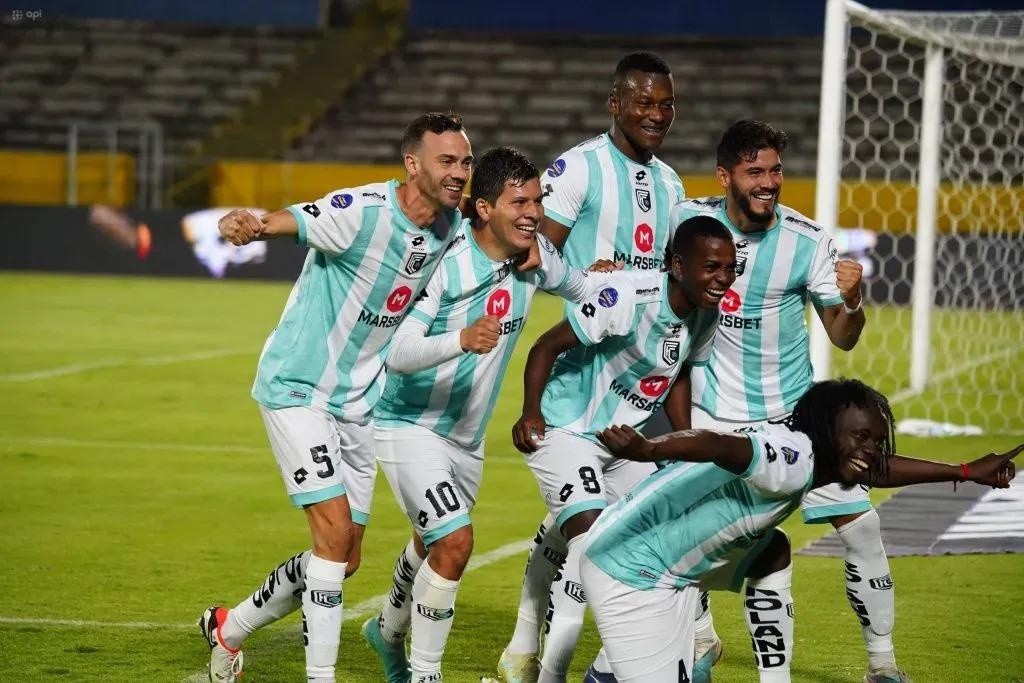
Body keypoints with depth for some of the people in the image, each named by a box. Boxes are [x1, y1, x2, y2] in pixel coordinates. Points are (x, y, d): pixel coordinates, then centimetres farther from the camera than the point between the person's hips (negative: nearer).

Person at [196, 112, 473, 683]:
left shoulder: (453, 226, -2)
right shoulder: (363, 213, -24)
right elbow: (278, 223, -33)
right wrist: (245, 225, -57)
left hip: (358, 400, 7)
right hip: (298, 387, -7)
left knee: (343, 561, 10)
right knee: (335, 532, -19)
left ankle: (228, 628, 30)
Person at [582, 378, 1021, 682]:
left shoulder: (818, 461, 11)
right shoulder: (794, 459, -21)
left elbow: (878, 469, 28)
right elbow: (718, 446, -40)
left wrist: (966, 472, 35)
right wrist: (648, 451, -58)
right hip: (630, 570, -10)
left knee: (771, 553, 20)